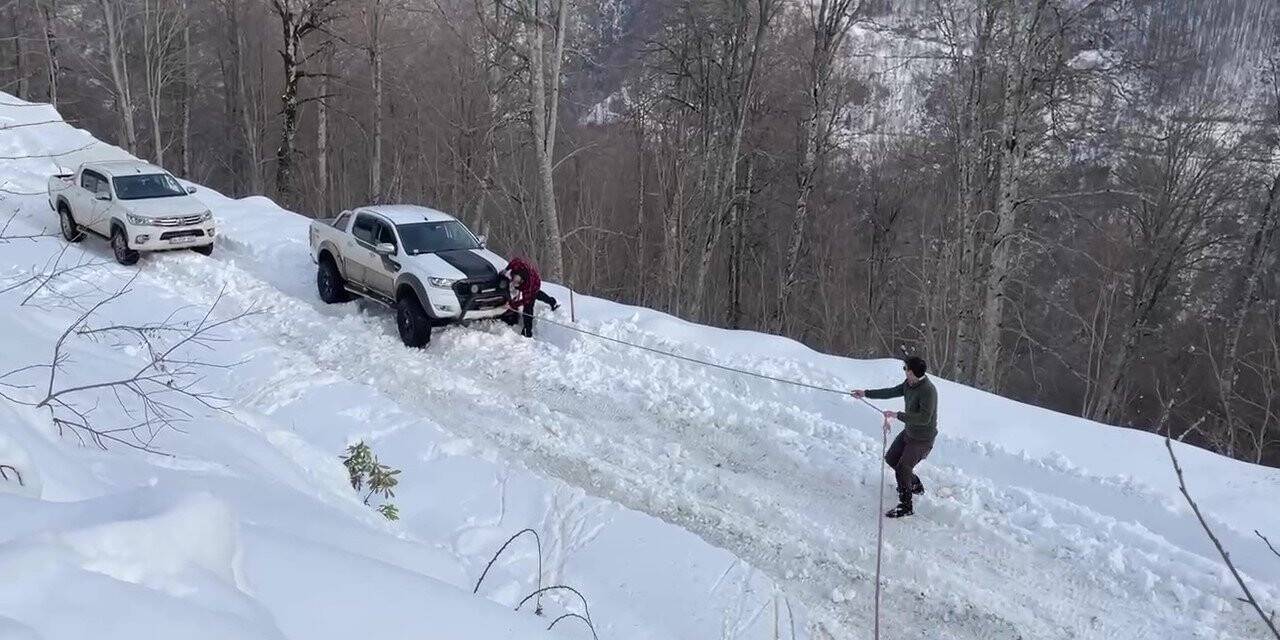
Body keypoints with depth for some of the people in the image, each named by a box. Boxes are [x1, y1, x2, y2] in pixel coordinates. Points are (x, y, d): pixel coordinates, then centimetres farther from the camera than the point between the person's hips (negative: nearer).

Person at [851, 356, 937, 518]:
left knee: (902, 469, -8)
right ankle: (916, 485, 39)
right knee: (891, 458, 19)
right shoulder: (909, 383, -4)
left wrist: (897, 415, -34)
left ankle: (905, 506, 9)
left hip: (922, 439, -9)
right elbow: (891, 392, 9)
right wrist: (866, 393, 11)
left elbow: (924, 418, -36)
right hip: (909, 432, 9)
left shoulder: (928, 391, -31)